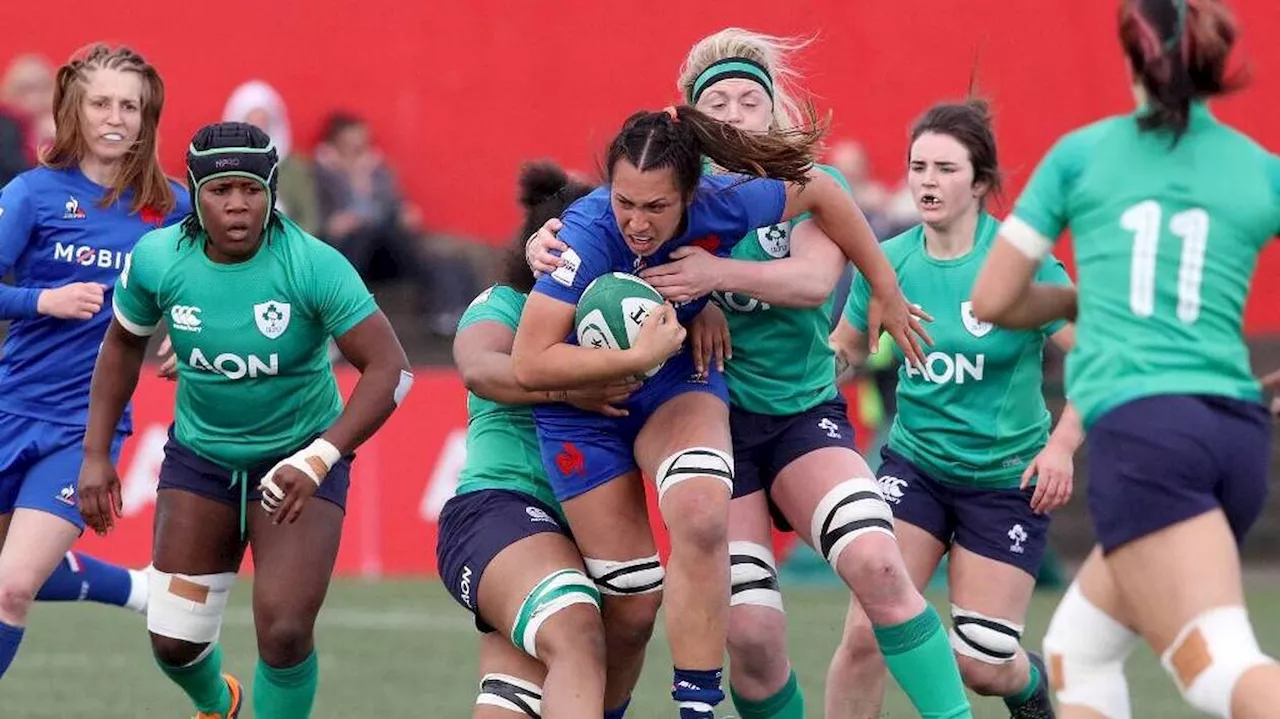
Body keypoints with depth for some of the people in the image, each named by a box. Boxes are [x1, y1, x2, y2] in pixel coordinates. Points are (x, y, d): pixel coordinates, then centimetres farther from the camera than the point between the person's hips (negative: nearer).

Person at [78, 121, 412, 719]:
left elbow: (388, 367, -24)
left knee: (284, 632, -18)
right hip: (199, 457, 3)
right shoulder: (157, 259, -13)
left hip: (301, 455, -3)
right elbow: (123, 344, 7)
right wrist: (96, 455, 4)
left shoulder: (314, 265, -24)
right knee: (174, 641, 4)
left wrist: (317, 460, -33)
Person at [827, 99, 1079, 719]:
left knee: (981, 665, 0)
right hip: (914, 465, 2)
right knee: (865, 633, -15)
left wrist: (1062, 444, -25)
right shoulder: (887, 262, -4)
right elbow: (844, 348, 12)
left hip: (1007, 476, -2)